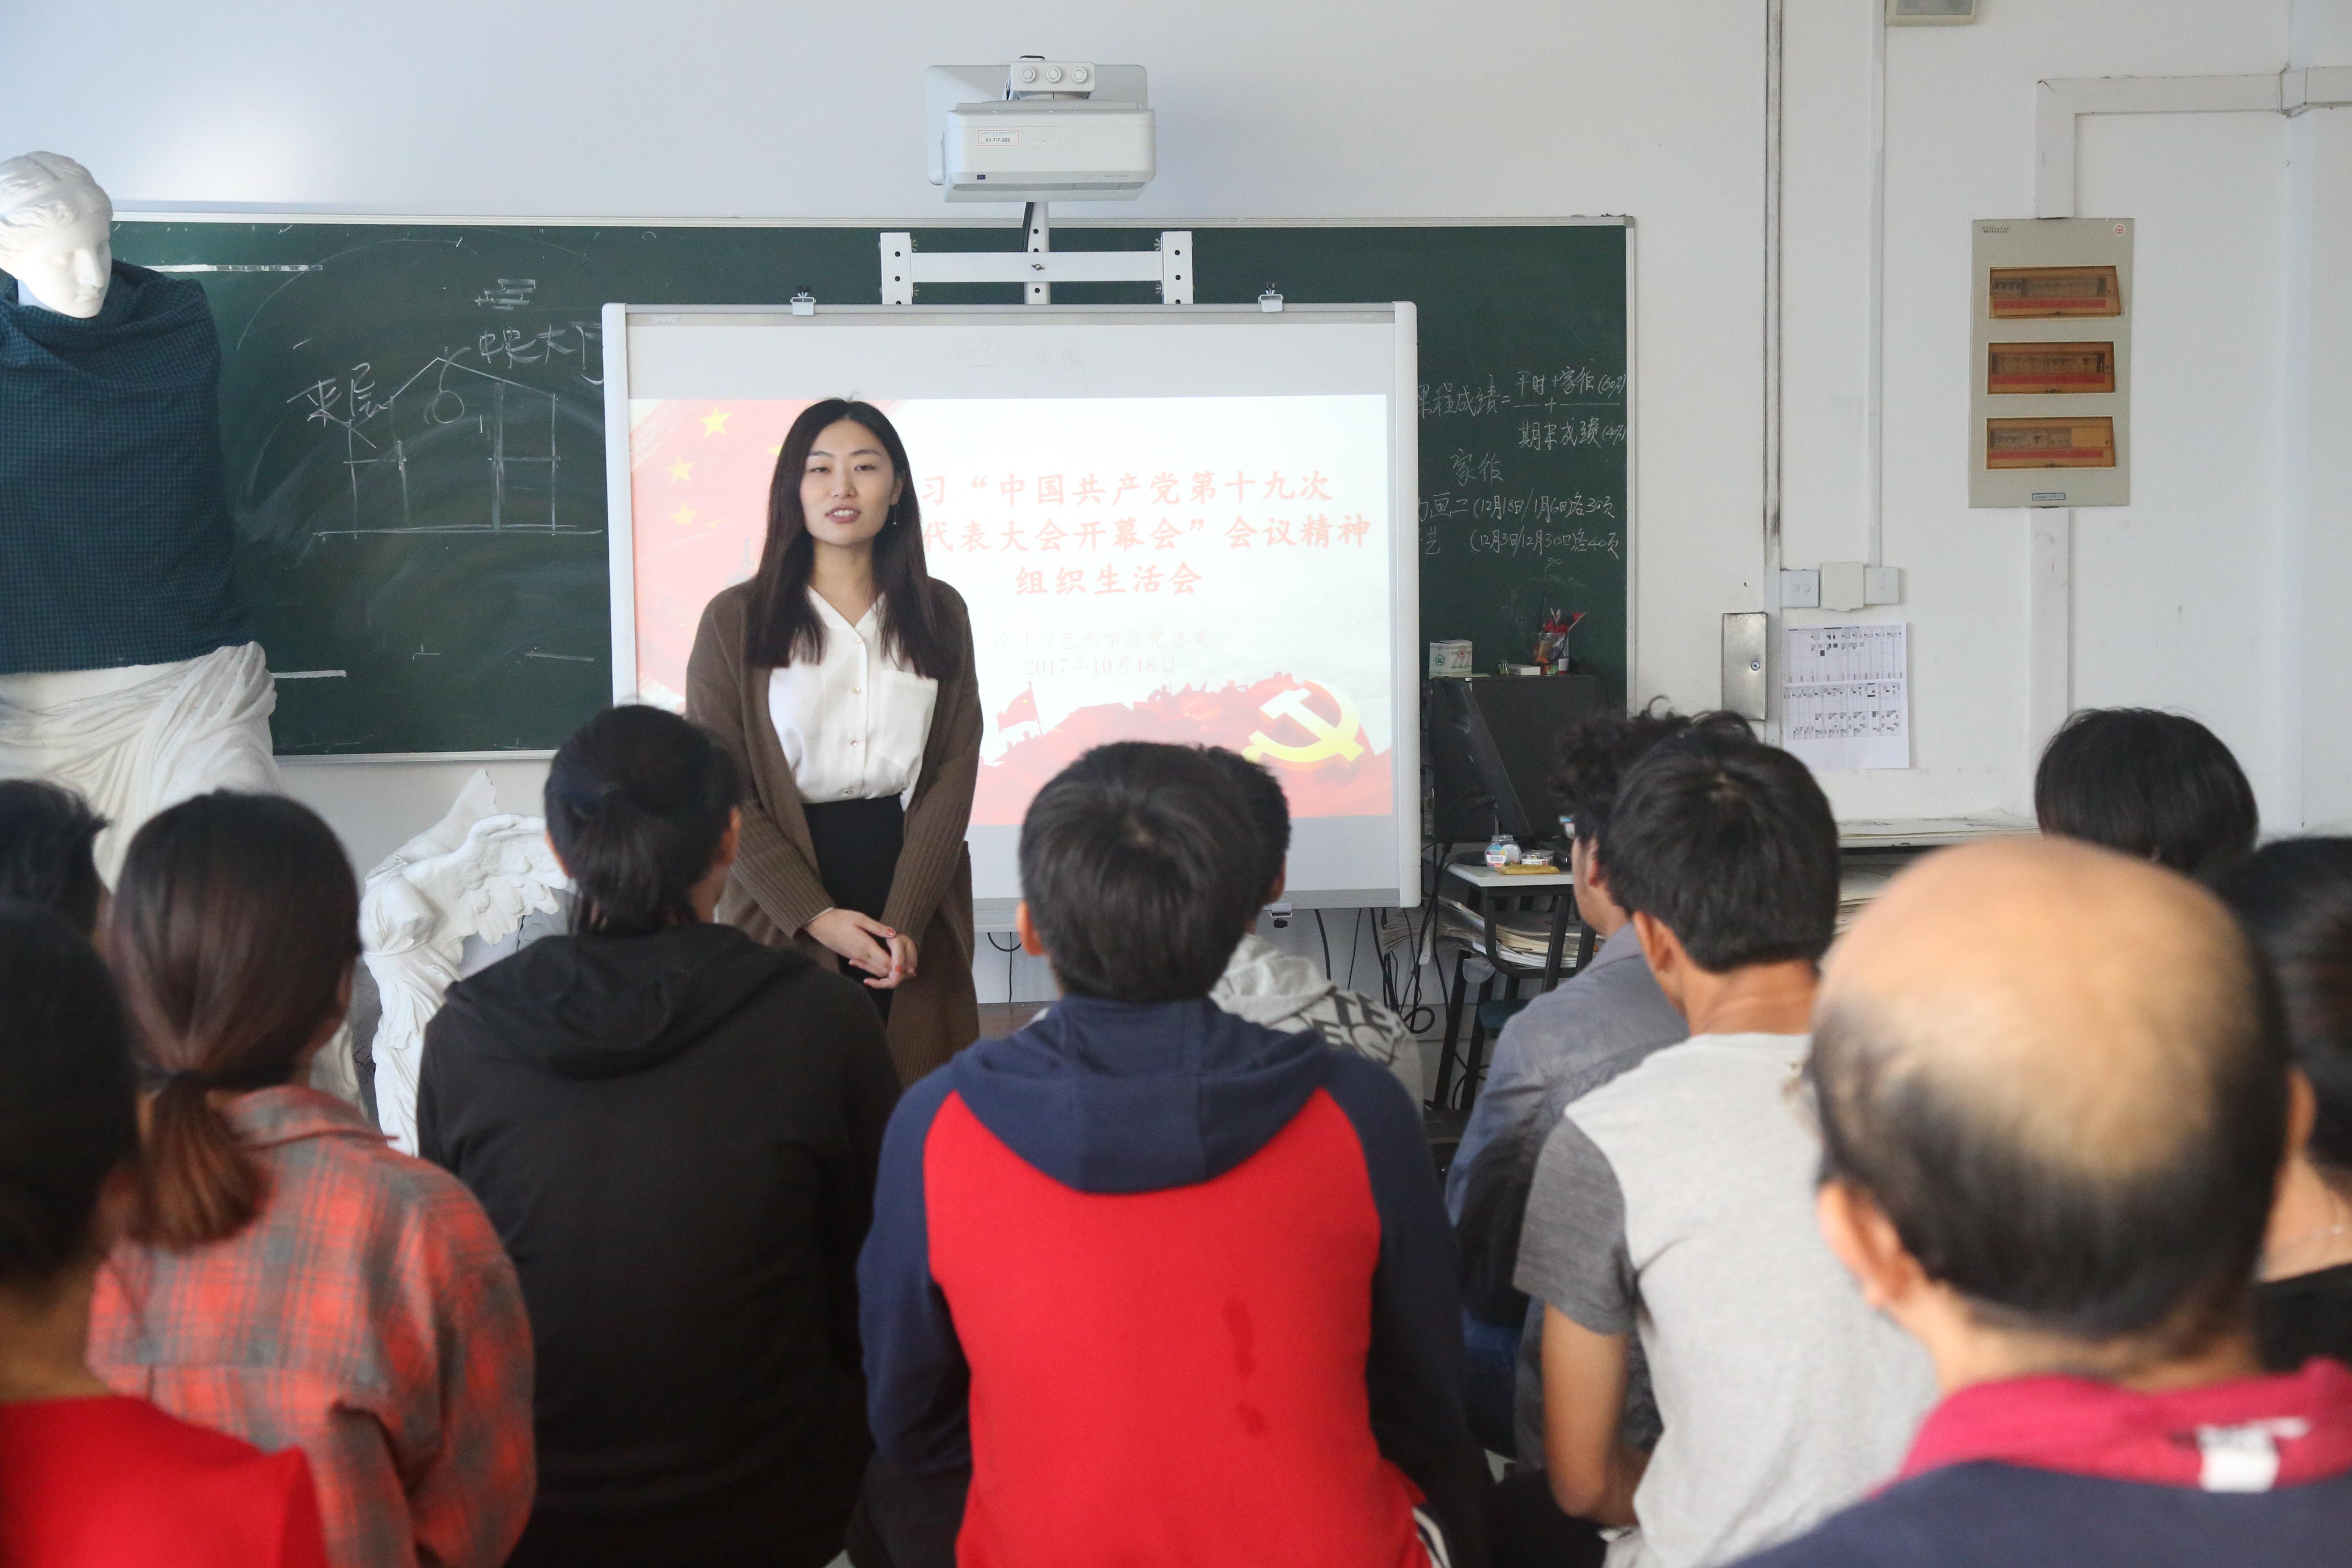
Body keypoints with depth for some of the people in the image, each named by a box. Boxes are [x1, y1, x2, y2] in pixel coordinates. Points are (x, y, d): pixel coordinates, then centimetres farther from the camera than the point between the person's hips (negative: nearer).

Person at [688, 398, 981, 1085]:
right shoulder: (736, 619, 0)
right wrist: (815, 916, -13)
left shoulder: (939, 614, 6)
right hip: (783, 914, -1)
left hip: (916, 905, 2)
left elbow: (955, 770, 0)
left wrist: (906, 920, -12)